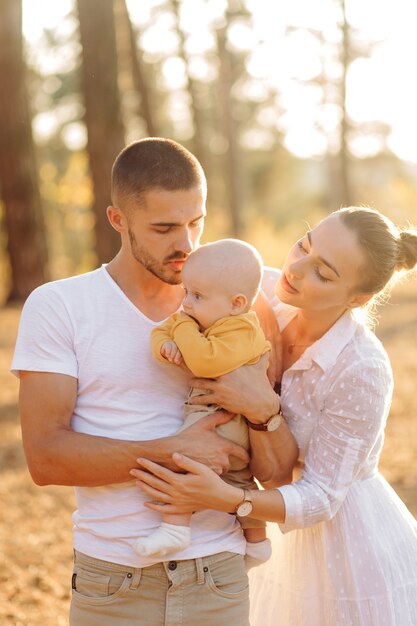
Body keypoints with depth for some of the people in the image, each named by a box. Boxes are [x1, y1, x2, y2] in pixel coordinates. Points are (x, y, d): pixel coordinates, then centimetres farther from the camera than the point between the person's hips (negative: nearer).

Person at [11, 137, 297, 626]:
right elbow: (46, 457, -12)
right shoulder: (56, 307, -4)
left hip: (219, 574, 2)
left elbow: (277, 472, 1)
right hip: (112, 581, -2)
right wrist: (173, 451, -16)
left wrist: (263, 408, -19)